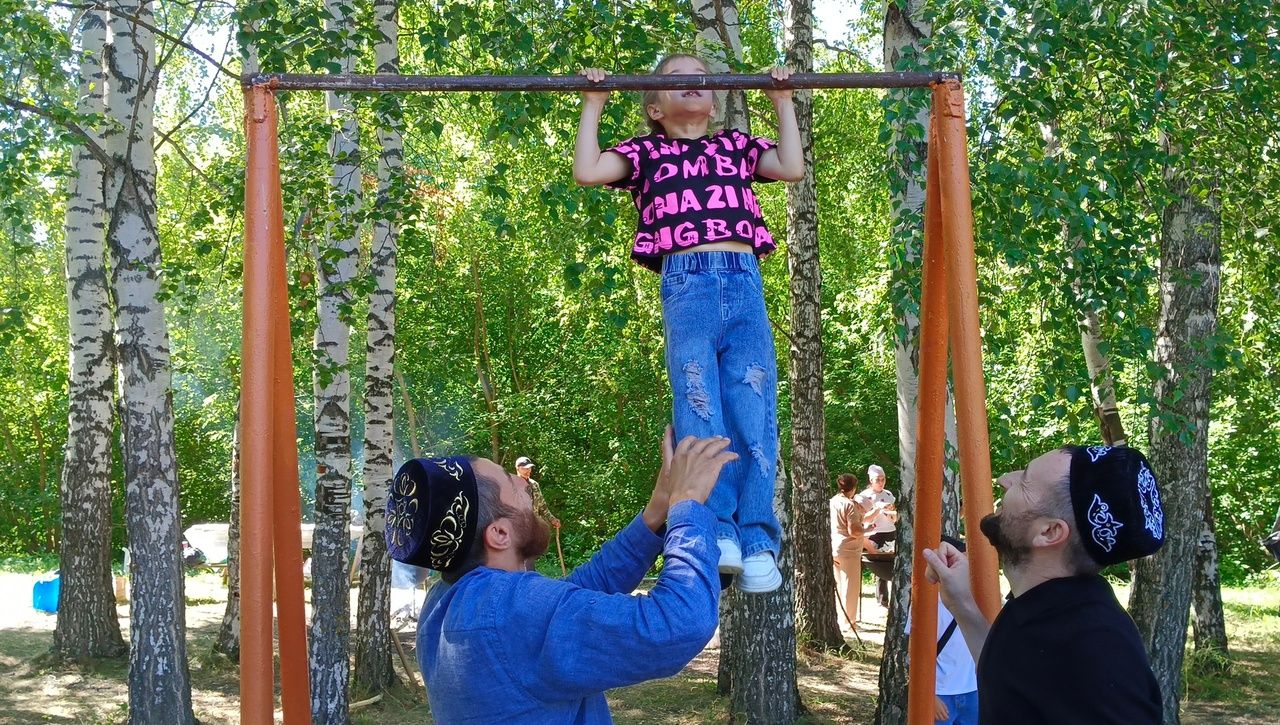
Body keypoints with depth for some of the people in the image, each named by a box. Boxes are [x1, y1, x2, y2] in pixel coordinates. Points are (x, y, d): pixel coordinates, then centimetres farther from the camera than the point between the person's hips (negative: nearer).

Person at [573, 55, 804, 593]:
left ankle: (757, 543, -9)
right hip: (687, 286, -1)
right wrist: (594, 105, 16)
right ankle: (716, 534, -14)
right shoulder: (648, 152, 22)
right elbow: (586, 171, 9)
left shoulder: (737, 145, 27)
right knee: (699, 411, -13)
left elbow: (793, 168, 15)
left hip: (745, 285, 1)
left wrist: (782, 103, 23)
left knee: (753, 416, -8)